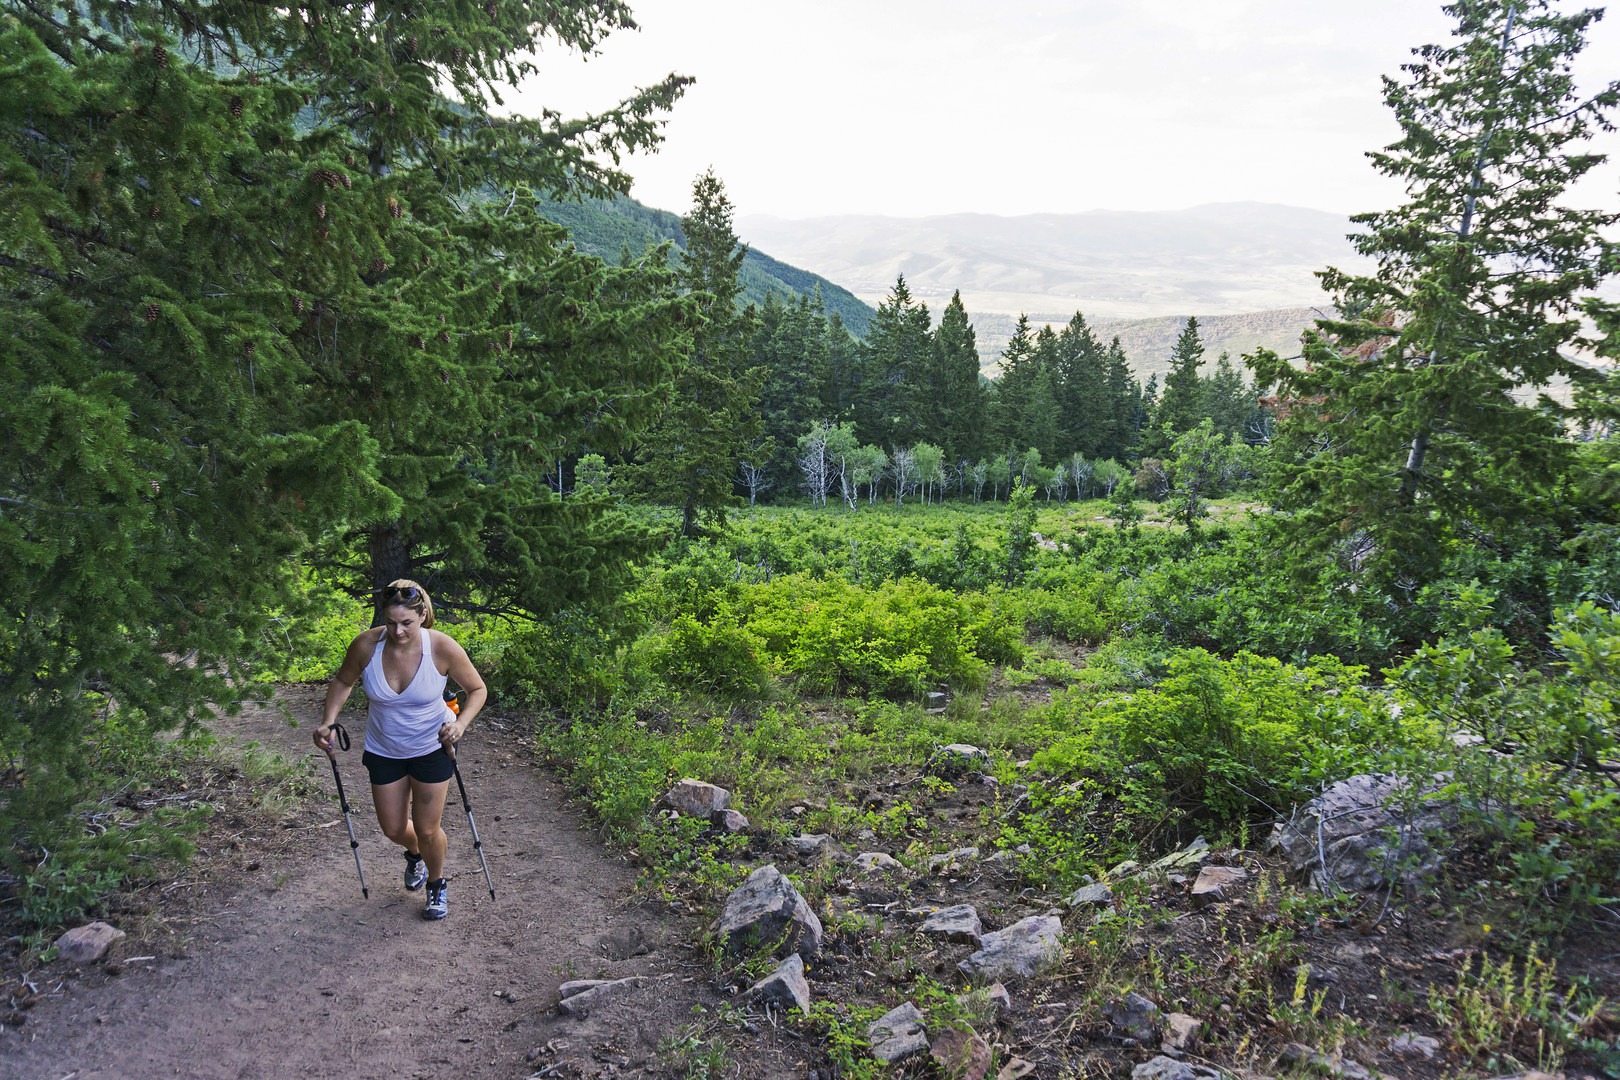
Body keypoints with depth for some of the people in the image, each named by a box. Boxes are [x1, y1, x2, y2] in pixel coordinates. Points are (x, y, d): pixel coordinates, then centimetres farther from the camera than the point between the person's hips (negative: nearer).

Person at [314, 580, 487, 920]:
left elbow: (477, 690, -11)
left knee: (426, 829, 3)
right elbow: (343, 681, 0)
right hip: (383, 750, 3)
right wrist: (327, 722, -13)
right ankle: (414, 854, 52)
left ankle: (437, 884, 35)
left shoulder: (443, 648, -26)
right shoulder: (366, 646, -21)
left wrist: (460, 723, -28)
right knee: (393, 829, 14)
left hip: (433, 748, -2)